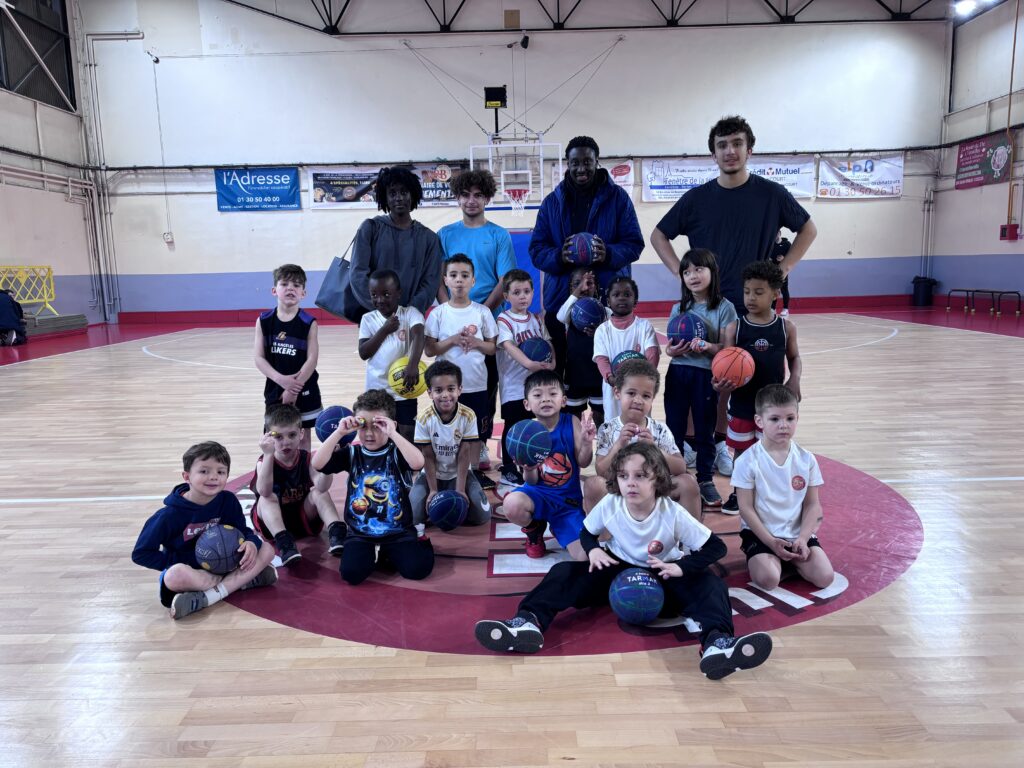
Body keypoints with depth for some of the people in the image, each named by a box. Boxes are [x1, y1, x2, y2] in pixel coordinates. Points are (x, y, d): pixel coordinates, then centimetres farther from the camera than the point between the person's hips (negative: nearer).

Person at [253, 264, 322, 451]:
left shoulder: (309, 323, -8)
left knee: (303, 437, 10)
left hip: (304, 390, -1)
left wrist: (294, 388, -16)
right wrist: (281, 379, -19)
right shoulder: (264, 321, -2)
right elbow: (258, 357, -5)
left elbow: (312, 359, -11)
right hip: (275, 388, 2)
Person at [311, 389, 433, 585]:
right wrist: (339, 432, -17)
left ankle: (388, 552, 11)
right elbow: (317, 464, -11)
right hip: (360, 533, 2)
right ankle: (373, 553, 11)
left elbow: (418, 463, -28)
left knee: (418, 568, -20)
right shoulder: (352, 454, 2)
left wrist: (392, 434, -30)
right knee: (351, 572, -22)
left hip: (398, 531, -1)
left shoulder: (396, 453, -6)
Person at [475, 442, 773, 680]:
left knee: (711, 584, -30)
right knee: (565, 572, -22)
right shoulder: (609, 505, -15)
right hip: (619, 570, 2)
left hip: (662, 576, -1)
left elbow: (716, 547, -17)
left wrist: (681, 568, -31)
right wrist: (593, 549, -19)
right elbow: (586, 532, 4)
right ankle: (529, 623, -44)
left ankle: (717, 643, -57)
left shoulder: (674, 514, -21)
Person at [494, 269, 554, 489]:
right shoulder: (504, 320, -10)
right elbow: (508, 346, -25)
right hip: (513, 385, -5)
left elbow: (547, 343, 10)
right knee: (512, 427, 3)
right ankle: (508, 471, 14)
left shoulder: (536, 320, 9)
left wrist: (552, 362, -11)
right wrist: (528, 363, -40)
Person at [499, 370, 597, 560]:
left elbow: (583, 462, -9)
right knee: (512, 504, -36)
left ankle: (556, 528, 19)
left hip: (569, 499, 0)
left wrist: (587, 442, -29)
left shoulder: (571, 422, -8)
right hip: (539, 494, 0)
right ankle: (535, 529, 2)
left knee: (585, 556, -15)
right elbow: (532, 481, -7)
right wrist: (528, 470, -32)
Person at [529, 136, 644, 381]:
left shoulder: (618, 197, 6)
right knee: (562, 371, 1)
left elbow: (634, 243, 3)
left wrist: (608, 254, -19)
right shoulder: (551, 202, 11)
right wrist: (559, 257, -16)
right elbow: (536, 250, 7)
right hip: (561, 300, 2)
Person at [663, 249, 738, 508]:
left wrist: (708, 346, -26)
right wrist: (672, 350, -13)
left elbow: (728, 348, -7)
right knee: (674, 428, 7)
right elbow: (669, 346, 10)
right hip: (677, 373, 3)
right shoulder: (679, 308, 8)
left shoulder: (724, 308, -4)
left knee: (705, 430, 7)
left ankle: (705, 480, 23)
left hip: (706, 375, -3)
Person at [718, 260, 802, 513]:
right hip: (742, 402, 0)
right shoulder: (735, 328, -7)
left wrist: (795, 380, -9)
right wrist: (722, 384, -27)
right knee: (742, 451, 14)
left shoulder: (786, 327, -3)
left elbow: (794, 358, 9)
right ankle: (738, 494, 31)